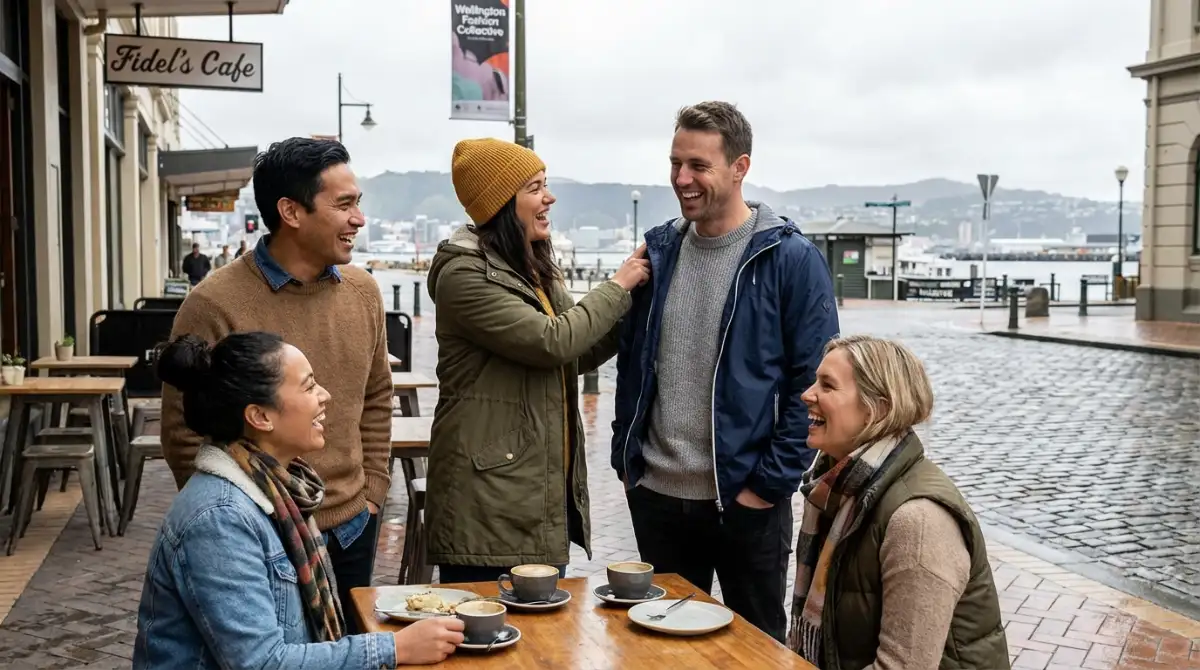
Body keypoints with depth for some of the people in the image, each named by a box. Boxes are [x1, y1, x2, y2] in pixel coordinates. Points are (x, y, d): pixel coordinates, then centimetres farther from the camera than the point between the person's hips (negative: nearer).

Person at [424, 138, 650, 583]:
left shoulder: (538, 270, 14)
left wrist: (637, 305, 5)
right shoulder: (464, 276, -15)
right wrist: (618, 287, -9)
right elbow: (553, 342, -20)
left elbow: (579, 357, 18)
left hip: (548, 490, 9)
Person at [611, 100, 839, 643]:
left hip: (744, 500, -4)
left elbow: (812, 384, -11)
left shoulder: (791, 260, -10)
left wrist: (772, 482, -14)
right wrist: (625, 456, 7)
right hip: (655, 495, 5)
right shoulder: (658, 250, 6)